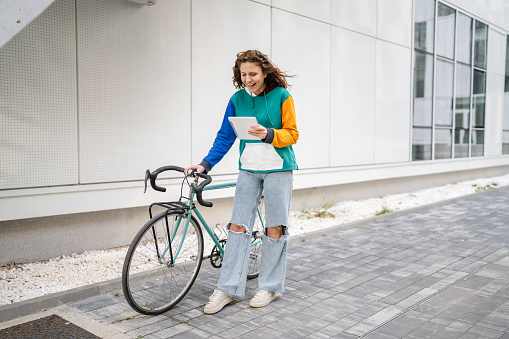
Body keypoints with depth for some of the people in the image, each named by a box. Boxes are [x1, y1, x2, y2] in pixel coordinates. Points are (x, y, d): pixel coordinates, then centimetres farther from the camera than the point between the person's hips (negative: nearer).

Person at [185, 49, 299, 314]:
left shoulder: (281, 96, -4)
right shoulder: (237, 99, 5)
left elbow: (292, 133, -4)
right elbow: (225, 136, 6)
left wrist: (268, 134, -23)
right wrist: (205, 164, -5)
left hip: (278, 169, -3)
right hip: (248, 170, 3)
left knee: (275, 229, 4)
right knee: (238, 226, 0)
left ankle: (270, 286, 19)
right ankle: (227, 288, 8)